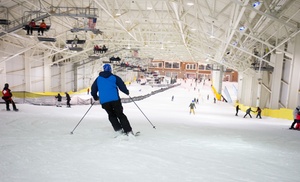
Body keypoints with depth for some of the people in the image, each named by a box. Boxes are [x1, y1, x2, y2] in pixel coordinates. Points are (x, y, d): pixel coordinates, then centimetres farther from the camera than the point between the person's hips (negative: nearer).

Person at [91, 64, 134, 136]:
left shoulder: (98, 79, 16)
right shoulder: (114, 77, 9)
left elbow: (93, 89, 18)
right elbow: (122, 85, 5)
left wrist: (95, 97, 34)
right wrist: (127, 92, 22)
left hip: (104, 101, 2)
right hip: (115, 99, -1)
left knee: (112, 116, 18)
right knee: (120, 115, 7)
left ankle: (118, 130, 7)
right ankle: (129, 131, 1)